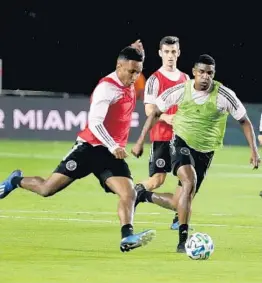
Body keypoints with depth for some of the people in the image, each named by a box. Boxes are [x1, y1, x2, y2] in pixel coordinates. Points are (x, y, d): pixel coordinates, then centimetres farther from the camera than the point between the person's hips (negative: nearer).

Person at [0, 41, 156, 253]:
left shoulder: (128, 85, 8)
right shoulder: (107, 88, -18)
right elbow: (95, 123, -26)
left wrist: (136, 54, 13)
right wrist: (112, 146, -35)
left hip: (113, 153, 6)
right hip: (91, 148, -6)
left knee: (129, 193, -17)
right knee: (47, 189, -2)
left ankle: (127, 237, -25)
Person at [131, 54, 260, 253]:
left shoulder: (224, 95, -14)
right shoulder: (181, 91, -11)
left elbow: (244, 121, -3)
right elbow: (156, 112, 3)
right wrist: (141, 141, 3)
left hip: (205, 152, 2)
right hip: (182, 144, -2)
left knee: (180, 203, 6)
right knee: (189, 182, -31)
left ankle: (145, 196, 36)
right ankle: (183, 240, -28)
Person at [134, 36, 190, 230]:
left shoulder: (185, 79, 13)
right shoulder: (155, 79, -5)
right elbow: (149, 110, -12)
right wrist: (166, 118, -28)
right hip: (161, 137, -5)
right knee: (157, 180, -9)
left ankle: (179, 219, 4)